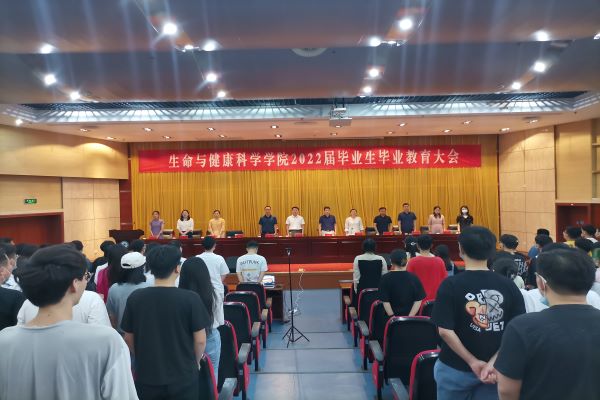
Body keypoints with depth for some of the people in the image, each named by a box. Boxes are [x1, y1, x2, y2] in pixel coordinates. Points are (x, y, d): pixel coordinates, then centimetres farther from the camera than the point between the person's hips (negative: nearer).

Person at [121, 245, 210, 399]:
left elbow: (129, 339, 2)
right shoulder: (190, 298, -17)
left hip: (146, 377, 2)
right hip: (183, 377, -2)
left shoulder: (135, 298, -9)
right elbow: (200, 340, -11)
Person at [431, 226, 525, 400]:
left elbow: (445, 331, -19)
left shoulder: (451, 285, -16)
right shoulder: (508, 286, -6)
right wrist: (493, 362, -10)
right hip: (494, 370, 3)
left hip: (455, 368, -2)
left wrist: (473, 362, -11)